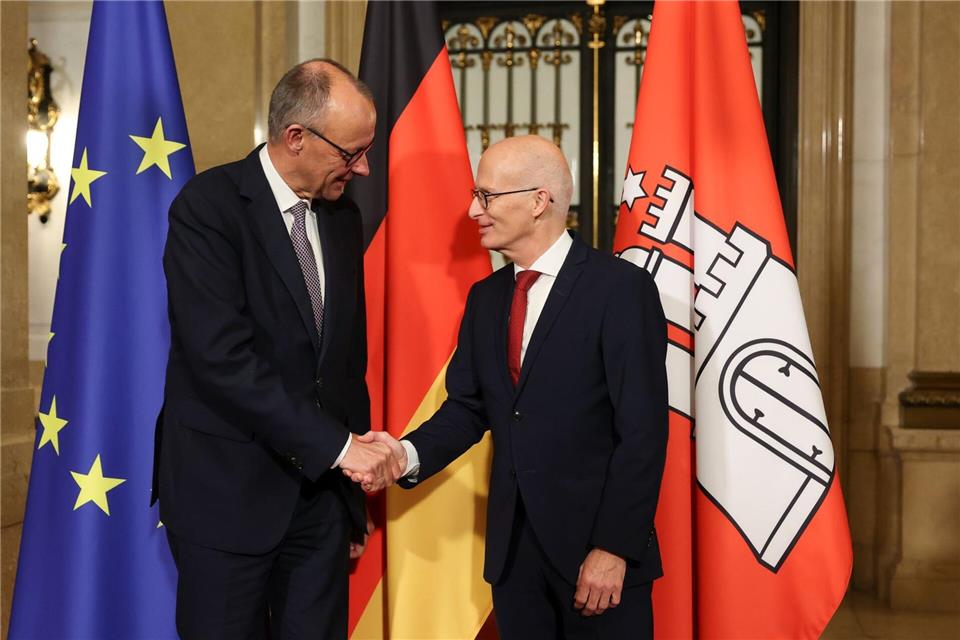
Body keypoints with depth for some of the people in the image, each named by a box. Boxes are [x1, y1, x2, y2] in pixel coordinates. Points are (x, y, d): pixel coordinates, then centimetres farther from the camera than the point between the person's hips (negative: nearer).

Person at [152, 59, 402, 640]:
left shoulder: (343, 216, 8)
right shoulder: (209, 206, -13)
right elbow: (223, 357, -22)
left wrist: (356, 479, 15)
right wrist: (338, 445, -21)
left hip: (321, 487, 6)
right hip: (230, 492, -5)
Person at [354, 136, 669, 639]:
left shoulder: (621, 288, -11)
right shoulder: (485, 297, 10)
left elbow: (642, 430, -13)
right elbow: (468, 406, 8)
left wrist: (615, 548, -15)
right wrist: (410, 454, -11)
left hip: (595, 544, -5)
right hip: (512, 548, 6)